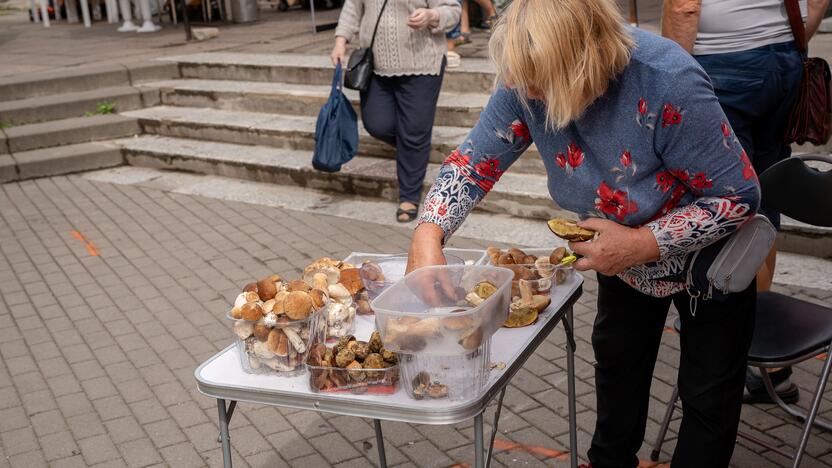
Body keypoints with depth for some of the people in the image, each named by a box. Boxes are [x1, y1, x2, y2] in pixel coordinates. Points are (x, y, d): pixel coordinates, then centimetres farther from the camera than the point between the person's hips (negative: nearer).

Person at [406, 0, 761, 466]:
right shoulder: (529, 81, -25)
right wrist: (428, 234, -30)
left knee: (708, 393, 9)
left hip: (707, 258, -4)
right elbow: (474, 161, -15)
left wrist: (643, 244, -33)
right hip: (624, 257, 5)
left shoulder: (667, 83, -39)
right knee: (618, 370, 23)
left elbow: (739, 196, -28)